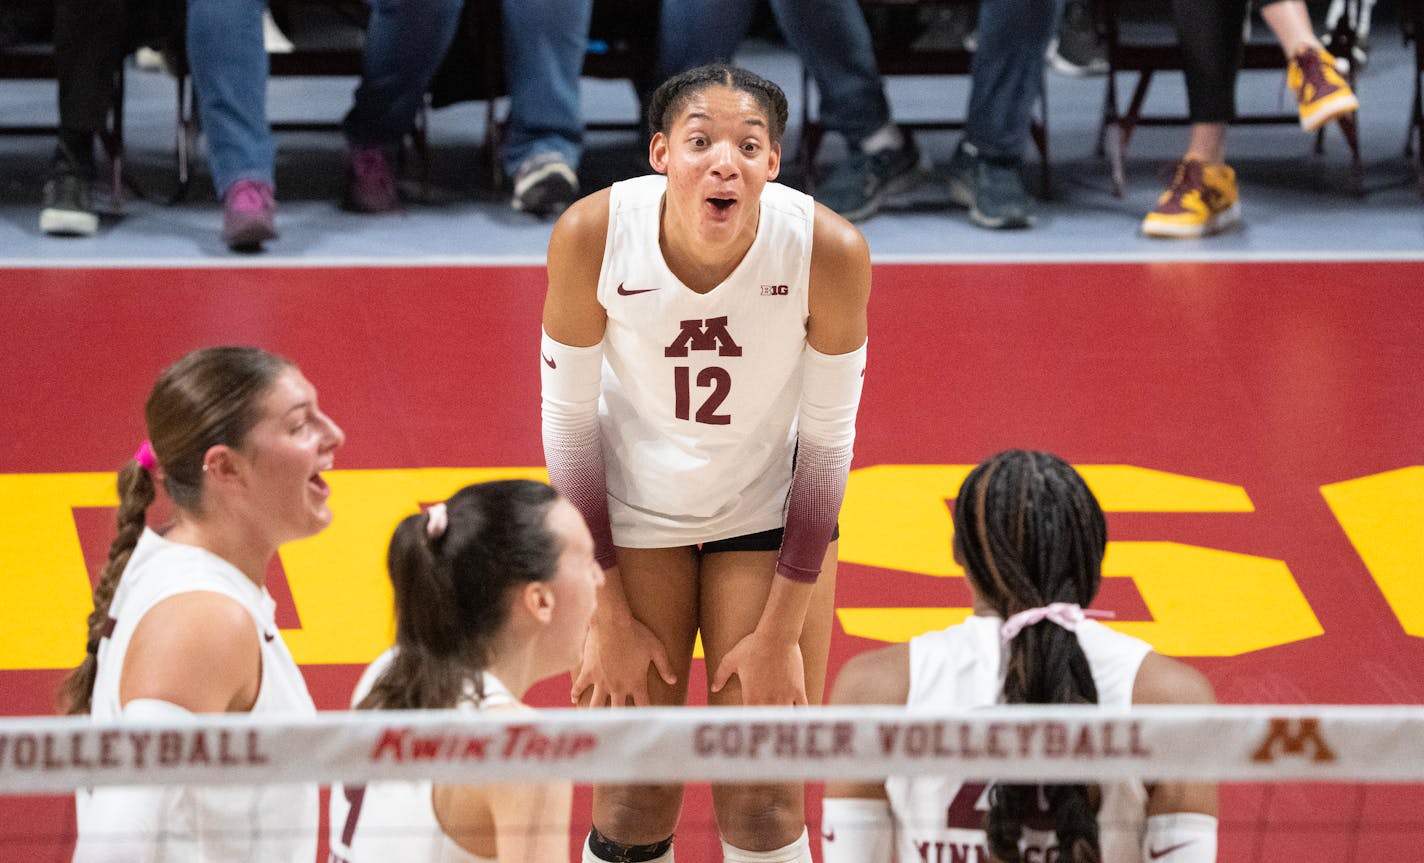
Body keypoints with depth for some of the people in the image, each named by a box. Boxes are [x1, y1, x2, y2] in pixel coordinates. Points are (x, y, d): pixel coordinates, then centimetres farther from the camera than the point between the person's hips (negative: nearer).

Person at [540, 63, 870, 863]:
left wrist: (781, 633, -9)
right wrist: (608, 617, -9)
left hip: (770, 515, 0)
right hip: (633, 513, 0)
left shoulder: (829, 250, -26)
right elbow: (569, 421, -12)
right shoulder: (591, 235, -25)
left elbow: (827, 441, -13)